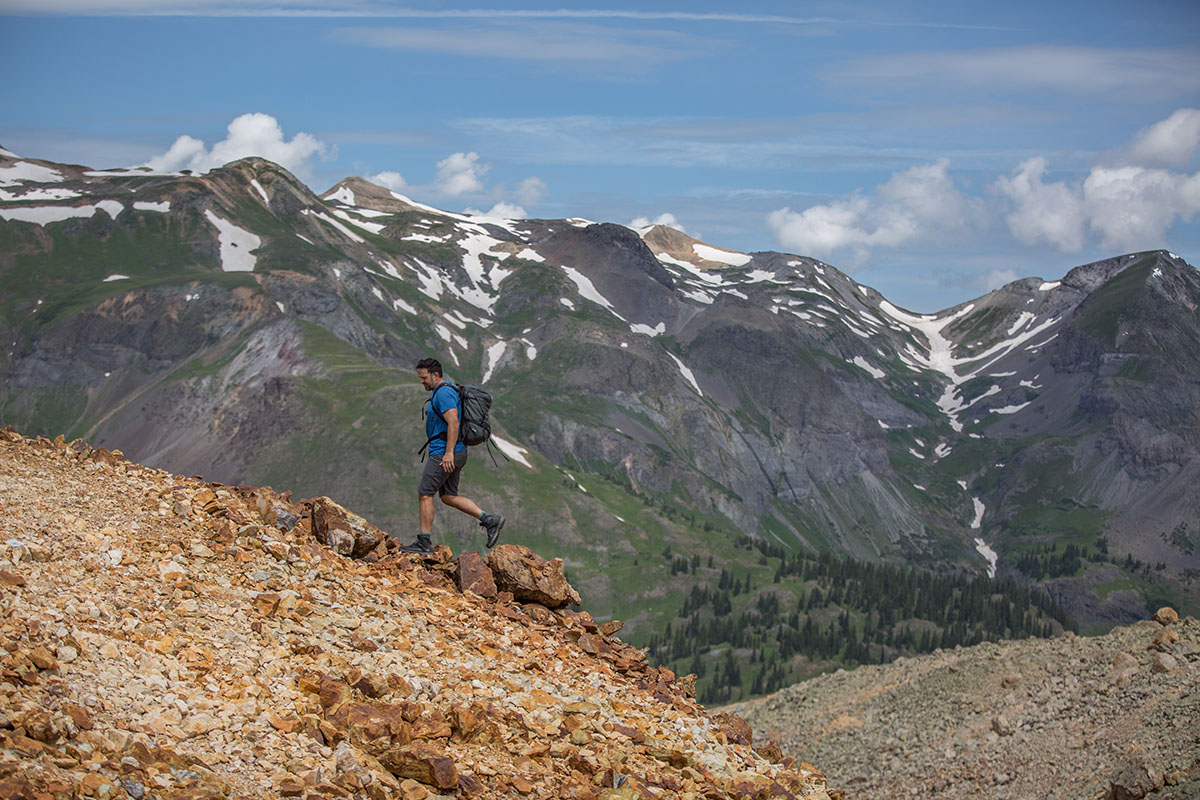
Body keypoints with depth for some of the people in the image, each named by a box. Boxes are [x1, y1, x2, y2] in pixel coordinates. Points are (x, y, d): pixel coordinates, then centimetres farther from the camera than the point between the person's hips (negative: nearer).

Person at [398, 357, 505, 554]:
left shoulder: (443, 393, -14)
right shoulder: (440, 392, 19)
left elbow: (453, 423, -24)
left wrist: (448, 453, -26)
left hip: (444, 452, -11)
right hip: (455, 453, 11)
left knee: (424, 494, -5)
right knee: (449, 496, 13)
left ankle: (424, 543, -1)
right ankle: (490, 520, 6)